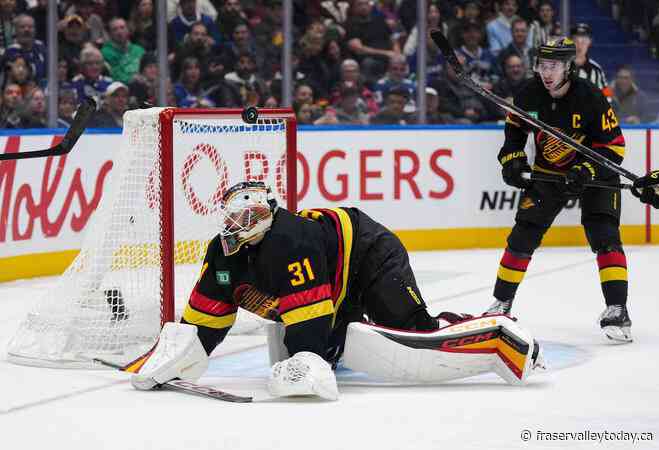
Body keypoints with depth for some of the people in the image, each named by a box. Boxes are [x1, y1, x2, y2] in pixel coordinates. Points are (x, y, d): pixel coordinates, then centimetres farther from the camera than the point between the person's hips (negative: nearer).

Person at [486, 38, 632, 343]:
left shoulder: (590, 98, -25)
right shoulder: (529, 95, -12)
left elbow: (614, 146, -20)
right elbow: (514, 130, 7)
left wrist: (585, 172, -31)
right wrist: (512, 160, -9)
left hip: (594, 171, -4)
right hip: (548, 171, 4)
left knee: (603, 235, -19)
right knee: (524, 234, -2)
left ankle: (617, 311, -17)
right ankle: (502, 303, 12)